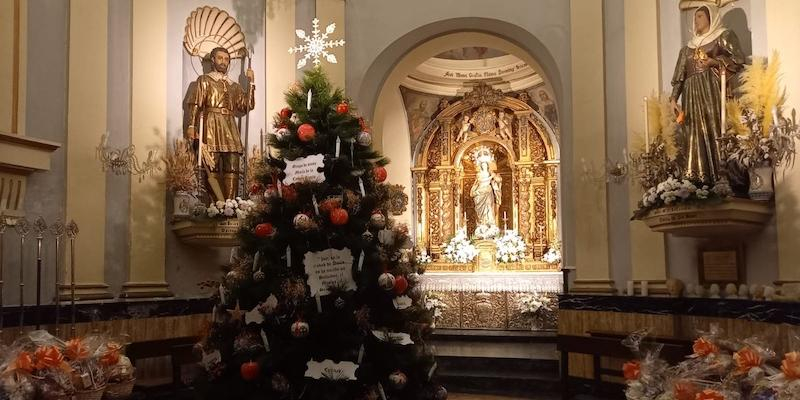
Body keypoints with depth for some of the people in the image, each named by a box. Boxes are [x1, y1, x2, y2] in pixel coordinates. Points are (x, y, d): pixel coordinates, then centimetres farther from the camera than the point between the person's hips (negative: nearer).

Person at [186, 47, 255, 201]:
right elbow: (195, 104, 2)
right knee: (213, 168, -9)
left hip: (230, 129, 4)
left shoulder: (234, 86, 23)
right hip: (211, 125, -4)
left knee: (232, 169, -7)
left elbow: (247, 106, 11)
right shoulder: (204, 80, 12)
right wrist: (191, 125, -11)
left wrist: (251, 83, 6)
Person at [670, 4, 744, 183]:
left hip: (713, 89, -5)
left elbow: (739, 59, -2)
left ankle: (724, 180, -16)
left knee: (715, 131, -14)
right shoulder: (688, 47, 23)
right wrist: (673, 98, 2)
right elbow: (679, 75, 15)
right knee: (694, 137, -4)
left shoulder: (724, 36, 10)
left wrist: (714, 62, -14)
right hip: (691, 94, 5)